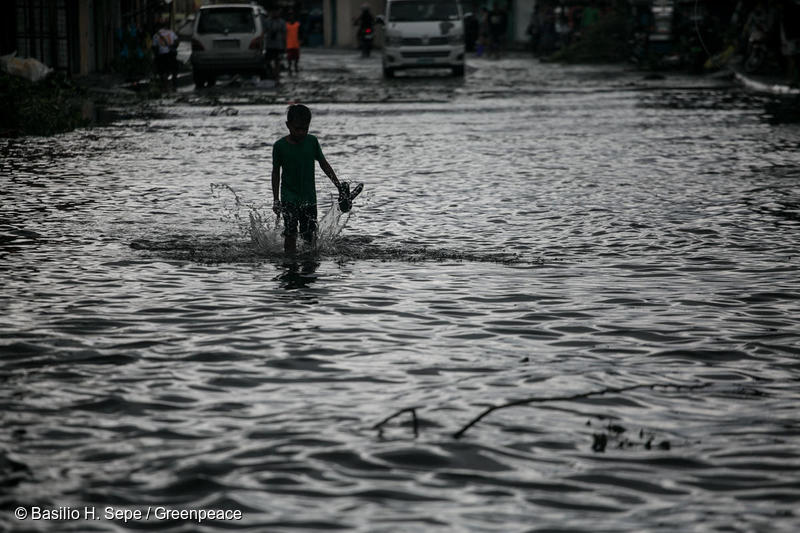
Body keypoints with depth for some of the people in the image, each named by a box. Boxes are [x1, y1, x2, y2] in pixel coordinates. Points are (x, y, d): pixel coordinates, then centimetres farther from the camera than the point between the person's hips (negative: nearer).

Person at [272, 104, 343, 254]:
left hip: (309, 197, 2)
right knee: (290, 233, -11)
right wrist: (276, 199, 1)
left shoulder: (312, 141, 0)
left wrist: (339, 186, 6)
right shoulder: (280, 146, -5)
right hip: (289, 196, -2)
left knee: (310, 236, -1)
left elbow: (323, 164, 9)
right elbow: (276, 172, 3)